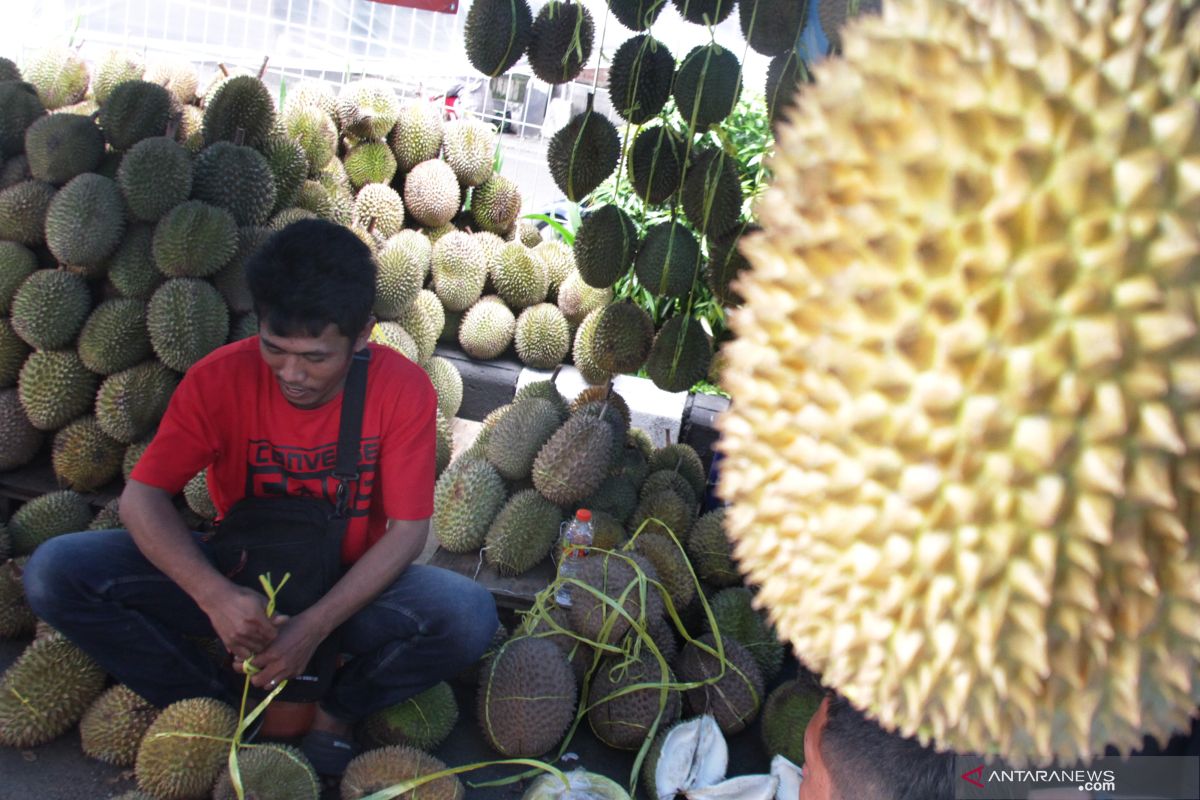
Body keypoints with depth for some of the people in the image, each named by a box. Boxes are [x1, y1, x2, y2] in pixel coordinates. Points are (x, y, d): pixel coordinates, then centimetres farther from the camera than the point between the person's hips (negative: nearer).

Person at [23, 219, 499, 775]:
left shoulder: (403, 389, -17)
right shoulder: (219, 378, -15)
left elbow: (407, 530, -16)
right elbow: (142, 496, -17)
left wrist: (315, 626, -28)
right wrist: (215, 596, -35)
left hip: (350, 589, -1)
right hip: (239, 579, 1)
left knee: (470, 616, -31)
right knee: (56, 573, -19)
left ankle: (333, 712, -1)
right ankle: (220, 703, -2)